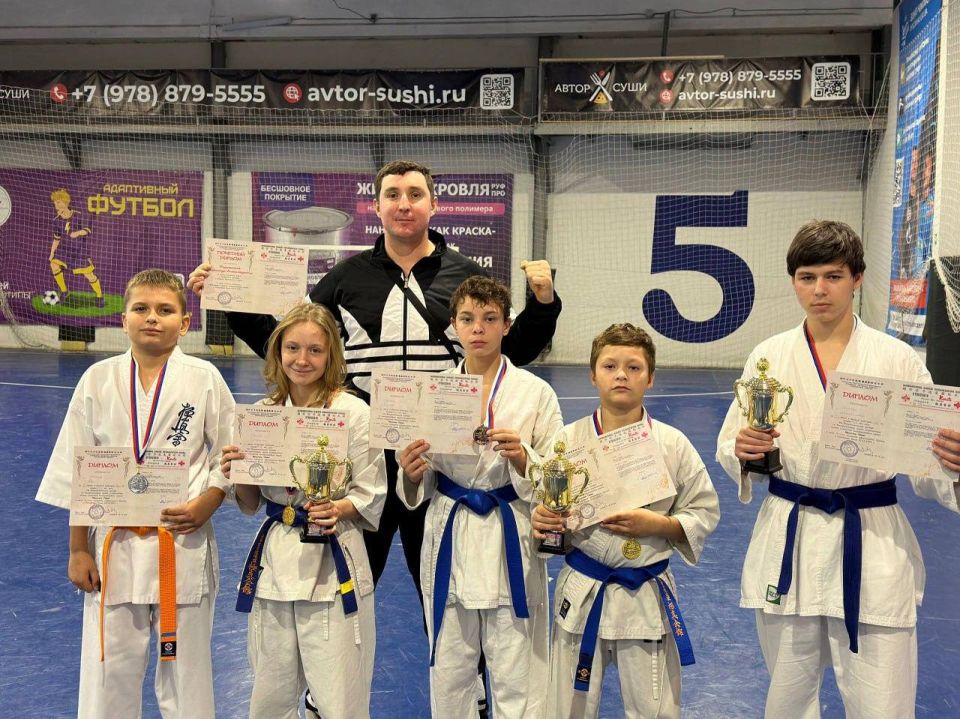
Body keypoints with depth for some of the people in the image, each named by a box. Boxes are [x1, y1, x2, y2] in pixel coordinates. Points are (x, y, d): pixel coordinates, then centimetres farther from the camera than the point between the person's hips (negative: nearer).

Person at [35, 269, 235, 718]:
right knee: (108, 672, 12)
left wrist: (204, 506, -14)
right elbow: (78, 474, 5)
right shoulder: (98, 380, 0)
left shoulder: (204, 379, -4)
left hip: (183, 545, -1)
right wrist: (78, 550, 4)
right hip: (114, 545, 1)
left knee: (185, 675, 11)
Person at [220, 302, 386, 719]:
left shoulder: (353, 412, -7)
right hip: (275, 561, 5)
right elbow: (251, 504, 11)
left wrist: (339, 509, -24)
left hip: (333, 563, -4)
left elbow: (372, 495, -5)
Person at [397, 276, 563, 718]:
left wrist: (521, 458, -21)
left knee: (515, 681, 7)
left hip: (509, 545, -2)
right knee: (448, 676, 15)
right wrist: (411, 474, -15)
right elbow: (416, 491, 7)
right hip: (449, 541, 3)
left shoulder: (535, 393, -4)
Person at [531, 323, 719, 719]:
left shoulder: (672, 443, -6)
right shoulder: (569, 440, -6)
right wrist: (541, 521, -21)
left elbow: (705, 512, 0)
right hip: (582, 593, 1)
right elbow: (544, 510, 0)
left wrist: (657, 524, -16)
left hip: (648, 596, 0)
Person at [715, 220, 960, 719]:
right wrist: (743, 451, -16)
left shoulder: (897, 358, -3)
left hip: (872, 547, -1)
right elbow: (730, 448, 6)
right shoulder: (769, 356, 1)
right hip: (788, 545, 2)